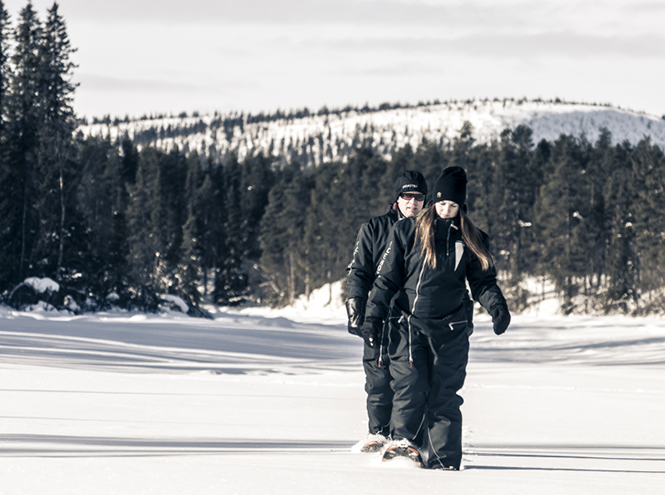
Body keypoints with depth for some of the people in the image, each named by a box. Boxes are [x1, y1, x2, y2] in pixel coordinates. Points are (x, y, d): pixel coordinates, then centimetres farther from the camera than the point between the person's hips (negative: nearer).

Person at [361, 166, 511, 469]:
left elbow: (482, 282, 10)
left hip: (450, 330, 1)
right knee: (411, 386, -15)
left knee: (444, 394, -1)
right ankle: (401, 439, 4)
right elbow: (388, 277, 6)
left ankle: (444, 460, 2)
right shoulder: (408, 233, 4)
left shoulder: (470, 241, 10)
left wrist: (497, 307, -9)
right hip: (411, 325, -1)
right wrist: (374, 314, 0)